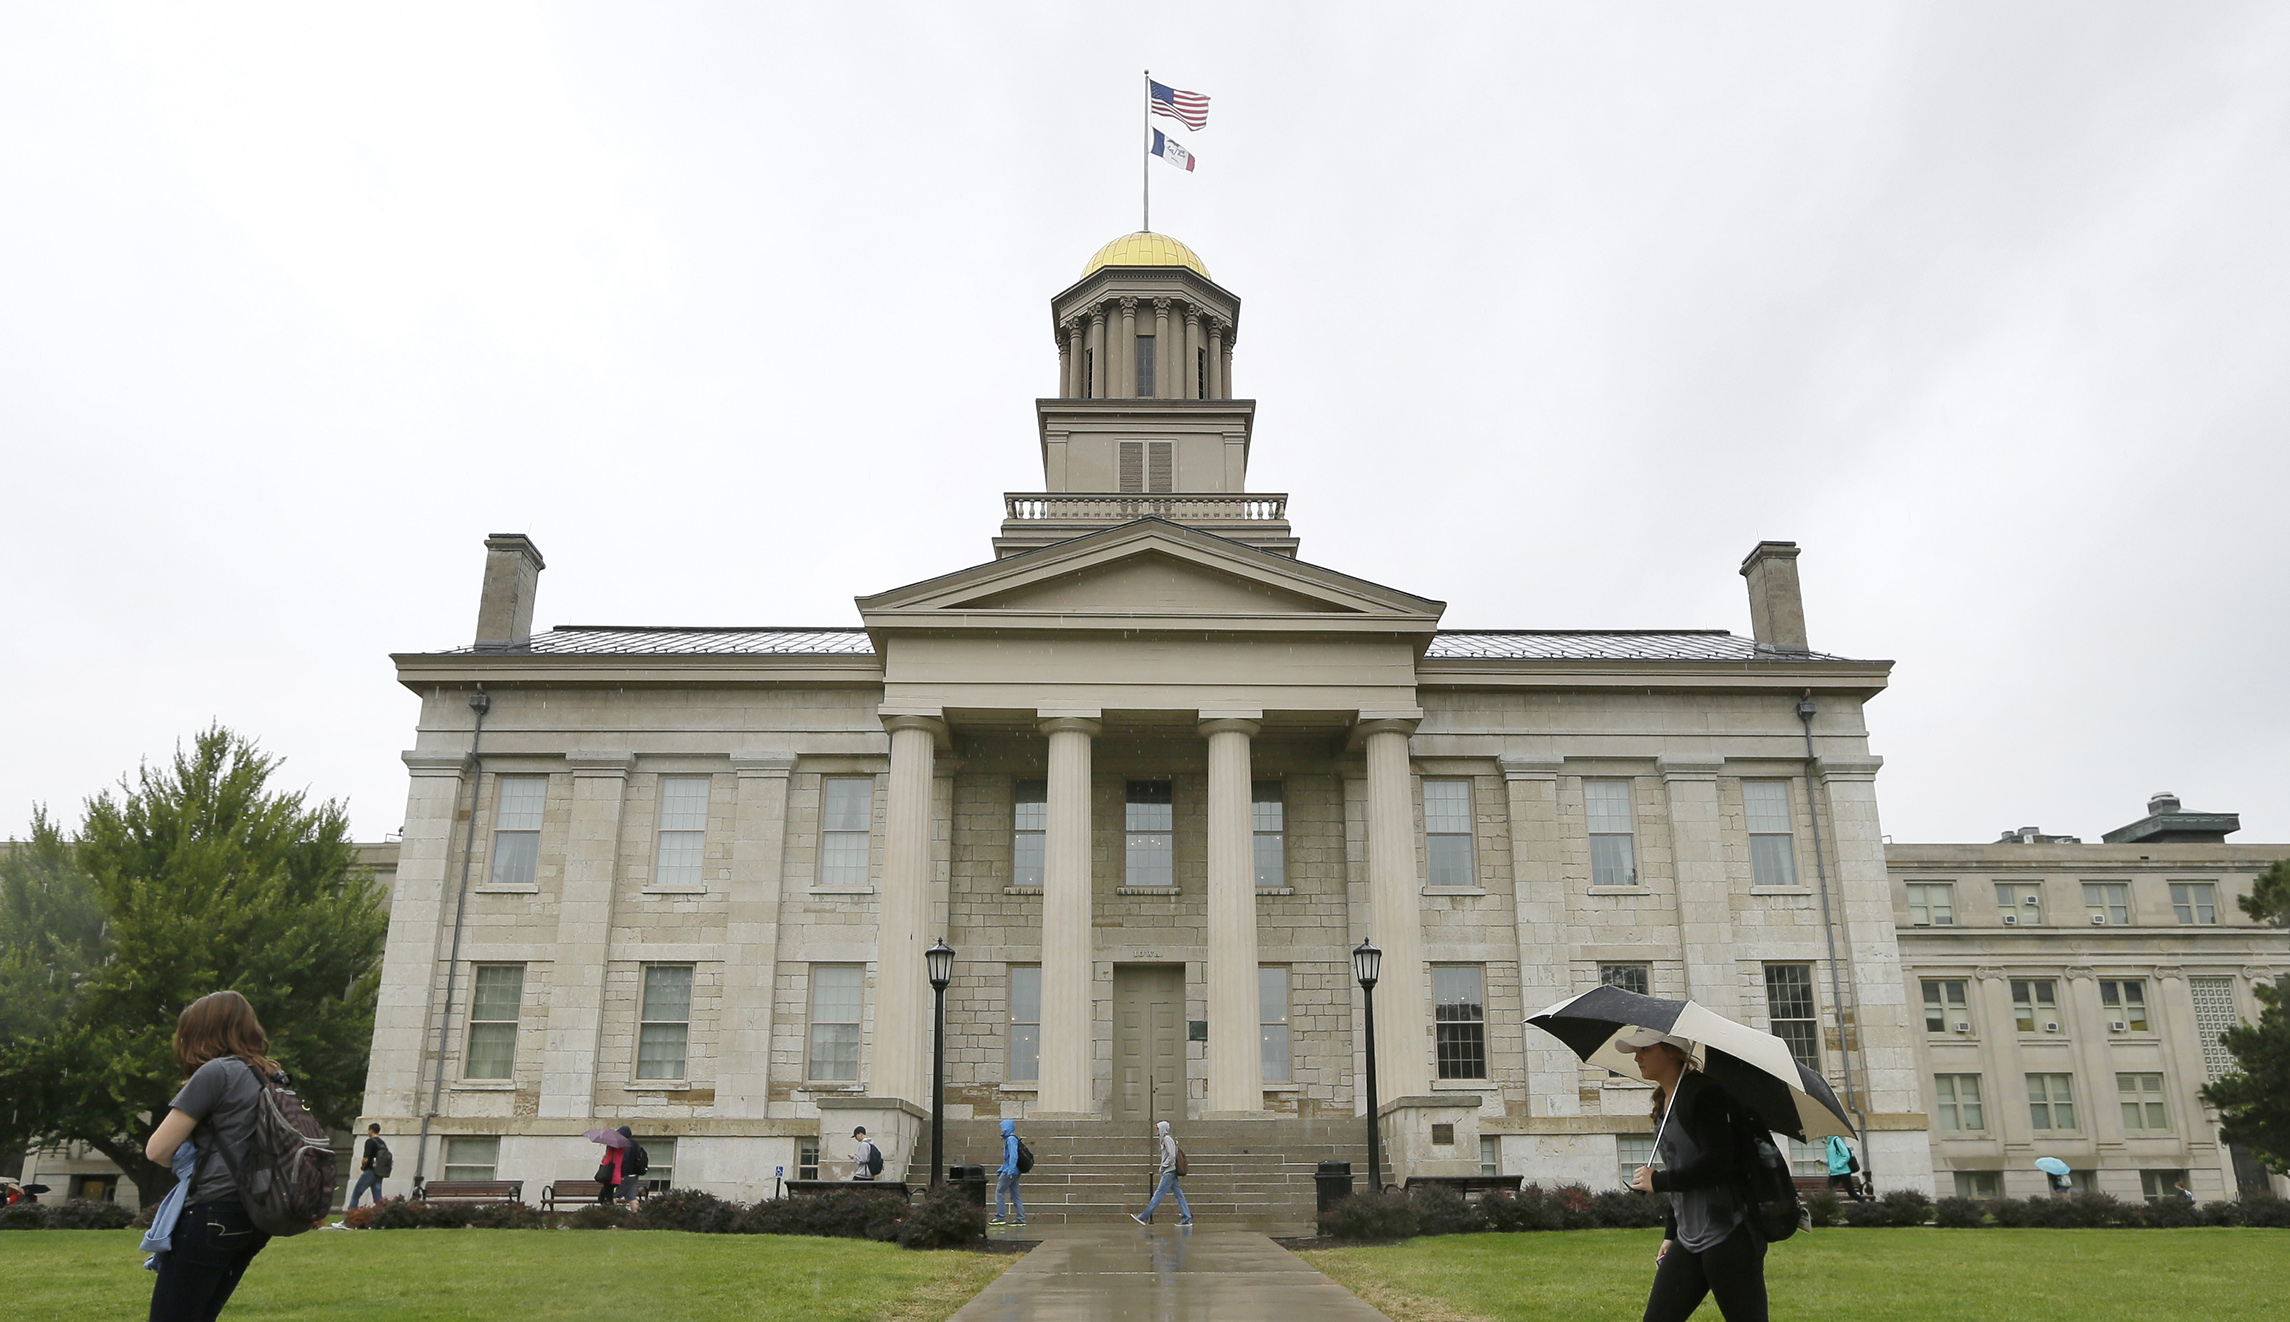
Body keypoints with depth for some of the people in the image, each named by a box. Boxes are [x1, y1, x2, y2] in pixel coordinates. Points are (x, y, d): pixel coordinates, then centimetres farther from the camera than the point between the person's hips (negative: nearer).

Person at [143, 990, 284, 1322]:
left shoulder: (215, 1072, -10)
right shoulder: (274, 1077, 13)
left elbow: (157, 1150, -8)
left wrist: (186, 1162, 11)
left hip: (214, 1214, -8)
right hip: (255, 1219, 8)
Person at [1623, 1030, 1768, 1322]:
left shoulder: (1703, 1093, -11)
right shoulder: (1664, 1103, 15)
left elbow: (1717, 1162, -20)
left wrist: (1657, 1181, -12)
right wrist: (1671, 1235, 21)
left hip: (1729, 1236, -9)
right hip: (1688, 1242, 9)